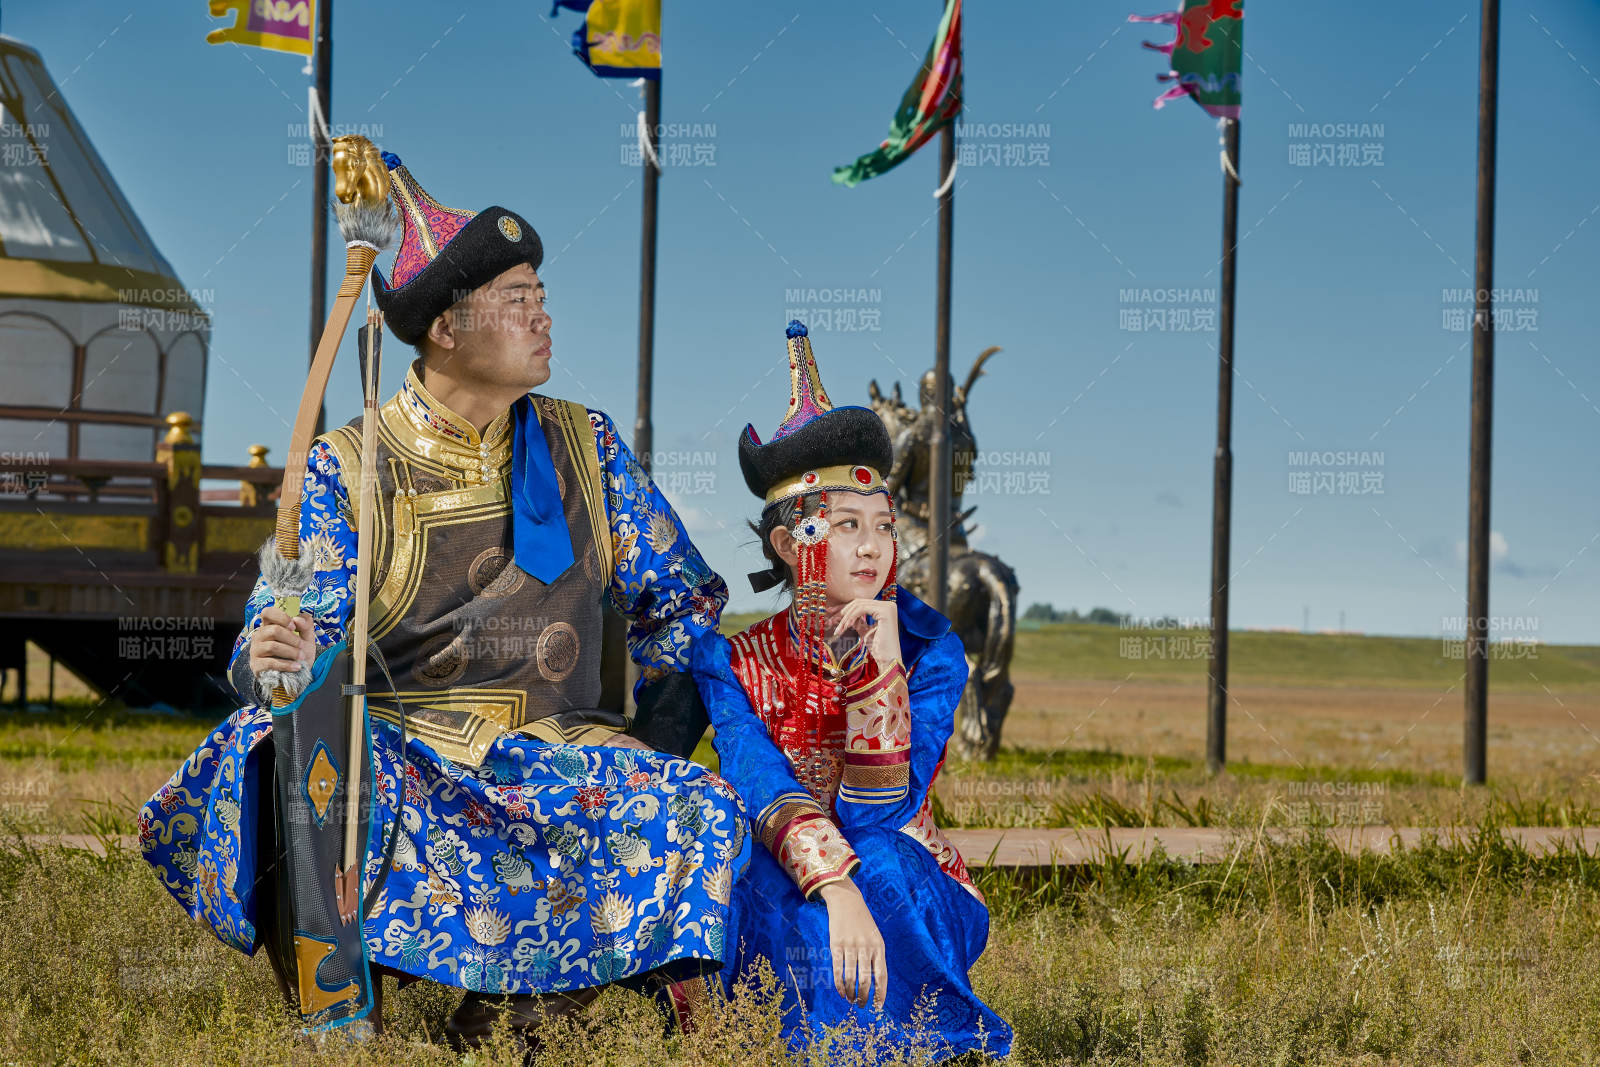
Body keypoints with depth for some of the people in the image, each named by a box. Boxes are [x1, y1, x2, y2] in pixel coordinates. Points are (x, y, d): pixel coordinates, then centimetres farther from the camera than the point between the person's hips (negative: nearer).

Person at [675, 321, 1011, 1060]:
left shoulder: (927, 648, -4)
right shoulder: (734, 663, -2)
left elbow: (880, 814, -16)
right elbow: (763, 791, -21)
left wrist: (878, 664, -24)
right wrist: (836, 889, -40)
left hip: (915, 899, 0)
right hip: (766, 899, 0)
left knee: (876, 860, -34)